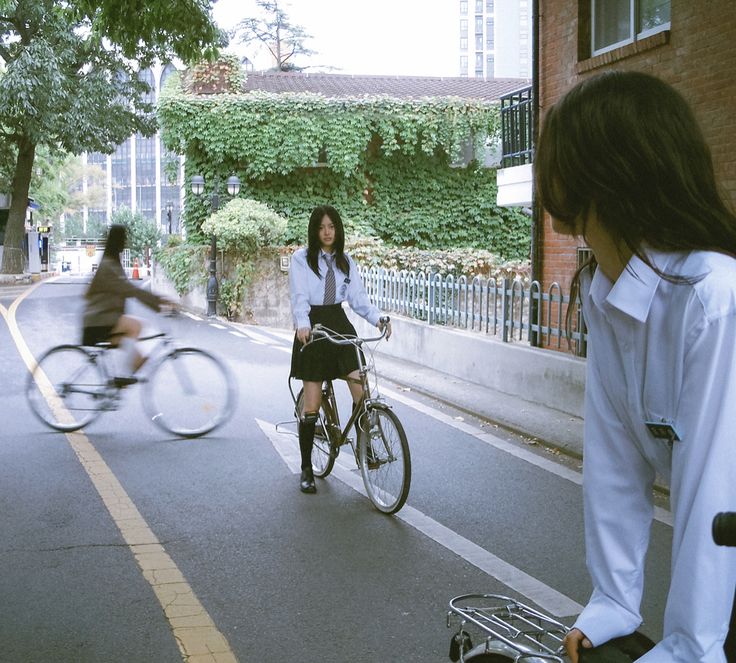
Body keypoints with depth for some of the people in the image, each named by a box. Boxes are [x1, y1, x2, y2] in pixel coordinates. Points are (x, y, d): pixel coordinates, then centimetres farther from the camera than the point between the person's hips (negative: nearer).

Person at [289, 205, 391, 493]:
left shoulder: (345, 261, 10)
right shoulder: (301, 258, -4)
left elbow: (358, 296, 3)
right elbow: (299, 296, -15)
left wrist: (377, 318, -15)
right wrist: (302, 325, -34)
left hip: (339, 324, 4)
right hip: (312, 328, -4)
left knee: (362, 392, -10)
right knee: (311, 405, -2)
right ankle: (306, 469, 11)